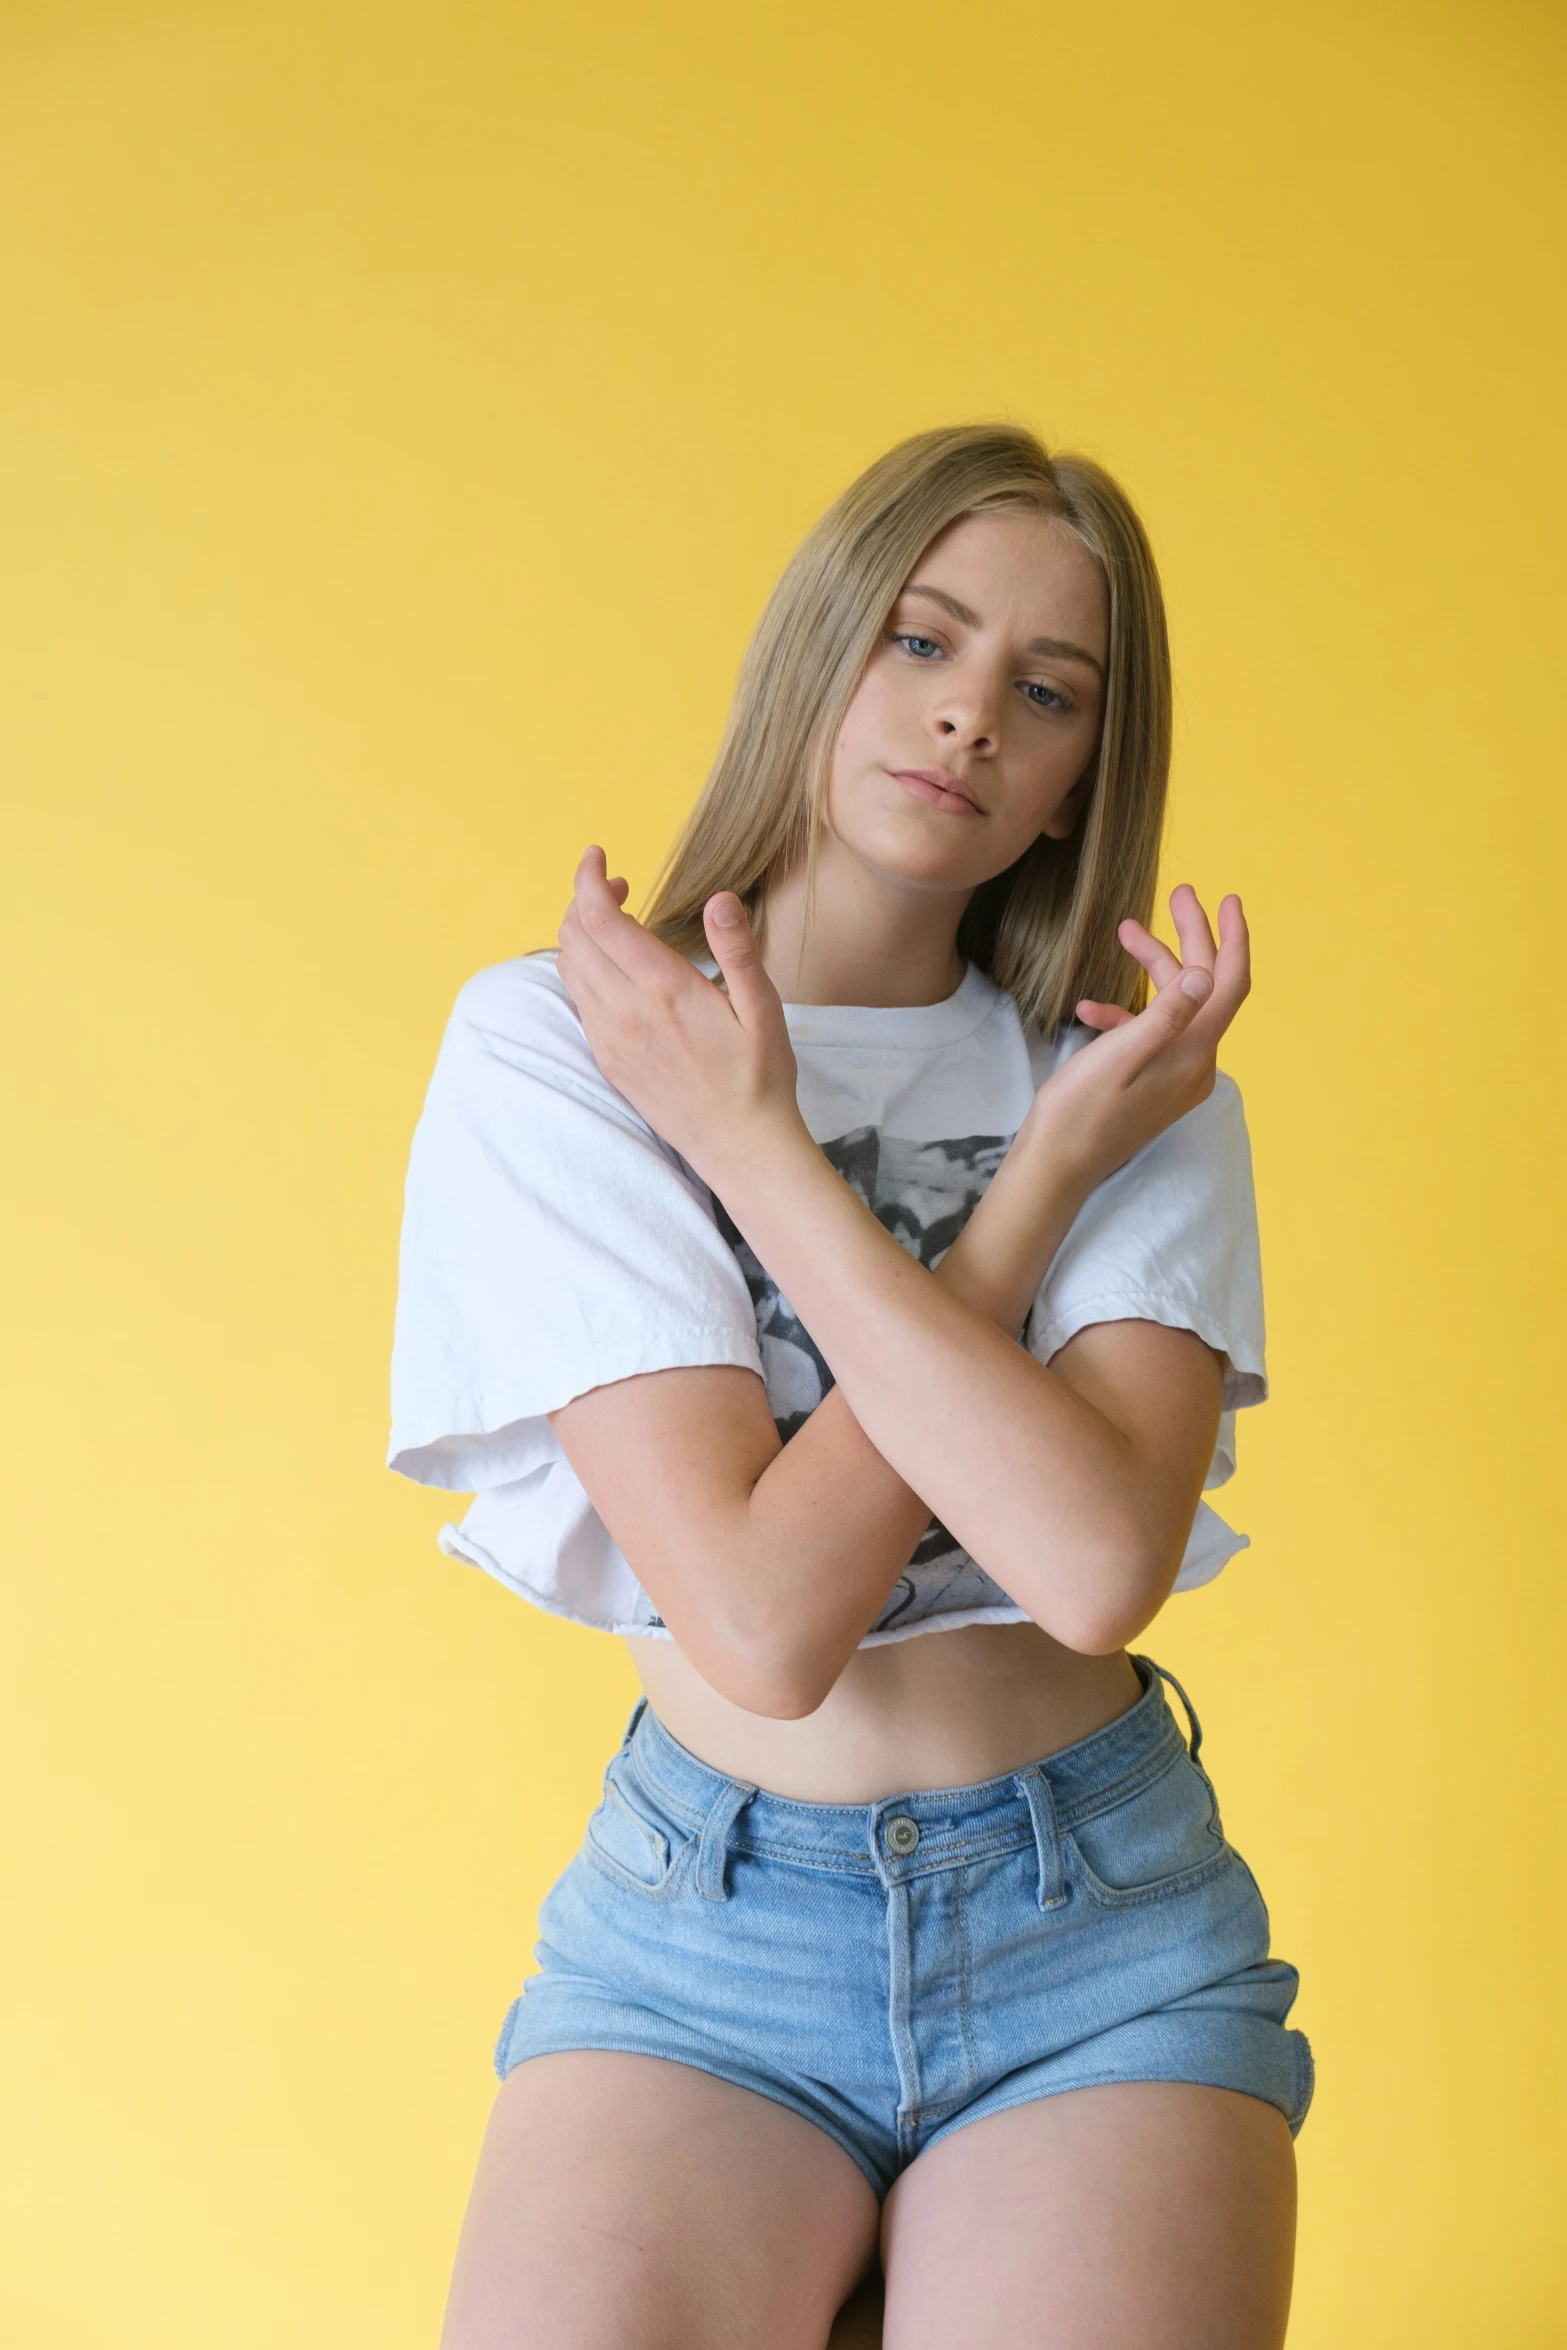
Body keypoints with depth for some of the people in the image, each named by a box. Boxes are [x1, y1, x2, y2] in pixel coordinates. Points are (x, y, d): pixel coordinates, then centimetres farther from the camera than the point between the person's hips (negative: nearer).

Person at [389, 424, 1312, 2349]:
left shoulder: (1141, 1080, 2)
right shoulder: (548, 1046, -5)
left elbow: (1100, 1569, -18)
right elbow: (765, 1621, -15)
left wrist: (751, 1144, -15)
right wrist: (1048, 1169, -13)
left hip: (1104, 1921, 1)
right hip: (707, 1910, -1)